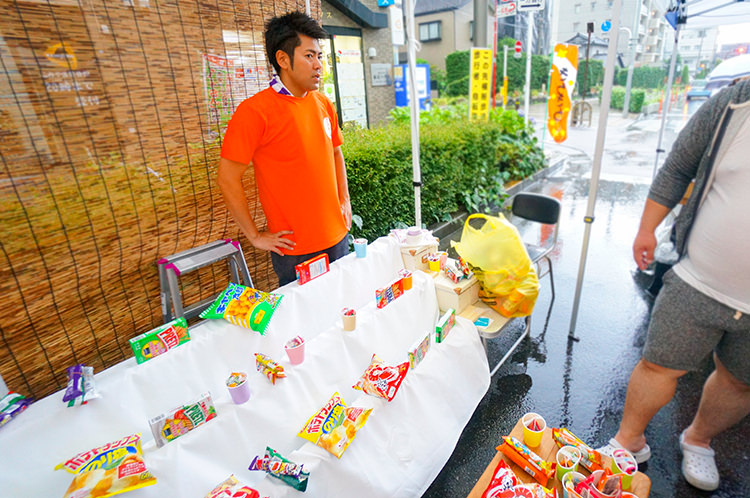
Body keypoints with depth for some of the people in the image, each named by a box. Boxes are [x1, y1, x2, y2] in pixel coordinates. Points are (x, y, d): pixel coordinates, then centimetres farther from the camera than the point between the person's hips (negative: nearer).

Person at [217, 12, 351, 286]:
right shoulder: (254, 111, -14)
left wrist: (345, 201, 11)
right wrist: (255, 236, -10)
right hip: (294, 249, -6)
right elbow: (227, 178, -13)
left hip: (337, 237, 6)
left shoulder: (323, 104, 6)